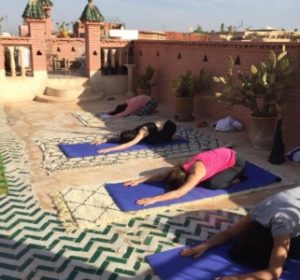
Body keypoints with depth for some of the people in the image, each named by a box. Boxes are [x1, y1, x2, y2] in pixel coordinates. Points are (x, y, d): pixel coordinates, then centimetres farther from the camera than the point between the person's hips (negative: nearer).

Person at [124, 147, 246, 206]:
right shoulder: (185, 167, -12)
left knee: (213, 184, -19)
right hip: (223, 154, 7)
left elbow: (179, 193, -41)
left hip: (236, 162, -7)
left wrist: (154, 199, -46)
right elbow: (163, 175, -7)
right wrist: (139, 180, -13)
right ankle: (231, 173, 24)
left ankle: (237, 176, 5)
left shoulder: (196, 173, -34)